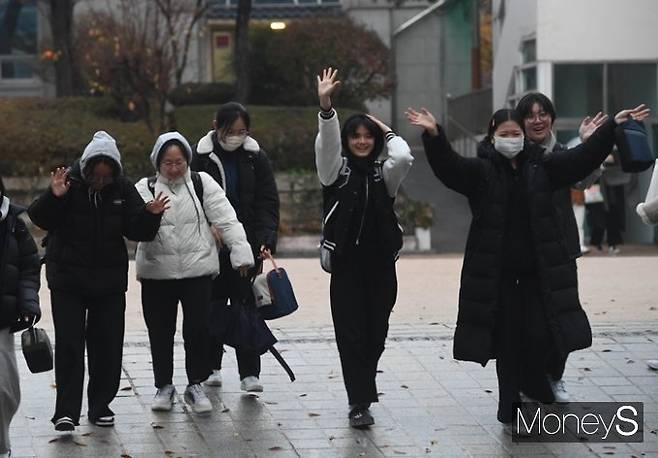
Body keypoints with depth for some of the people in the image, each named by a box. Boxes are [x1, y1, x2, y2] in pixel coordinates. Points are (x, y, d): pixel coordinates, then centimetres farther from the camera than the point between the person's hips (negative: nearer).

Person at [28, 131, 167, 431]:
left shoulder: (123, 189, -2)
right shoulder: (69, 183, -10)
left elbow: (137, 231, -1)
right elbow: (40, 219, -14)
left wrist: (150, 215, -20)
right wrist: (54, 197, -31)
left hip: (110, 280, 3)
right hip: (68, 280, -3)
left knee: (107, 345, 6)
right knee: (69, 344, -5)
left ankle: (100, 406, 18)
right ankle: (66, 411, -5)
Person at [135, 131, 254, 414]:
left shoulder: (202, 184, 4)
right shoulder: (144, 189, 4)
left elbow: (226, 219, 1)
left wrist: (241, 252, -7)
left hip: (198, 270, 0)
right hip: (156, 272, 0)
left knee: (198, 328, -2)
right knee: (160, 331, 7)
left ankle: (195, 386, 13)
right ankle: (164, 386, 22)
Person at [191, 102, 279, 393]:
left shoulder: (256, 158, 2)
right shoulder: (201, 156, -2)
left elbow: (268, 202, 0)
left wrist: (266, 239, -13)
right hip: (211, 247, 0)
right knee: (212, 306, 6)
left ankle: (249, 372, 0)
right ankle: (212, 366, 18)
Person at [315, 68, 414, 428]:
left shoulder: (384, 172, 6)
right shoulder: (336, 169, 3)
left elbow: (404, 158, -15)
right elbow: (326, 142, -15)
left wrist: (388, 133, 1)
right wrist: (325, 106, -28)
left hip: (380, 263, 2)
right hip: (346, 263, -2)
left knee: (375, 332, 8)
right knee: (350, 333, -5)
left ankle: (362, 390, 29)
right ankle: (359, 403, -5)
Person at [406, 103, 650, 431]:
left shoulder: (541, 166, 6)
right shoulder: (480, 170, -2)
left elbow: (583, 158, 3)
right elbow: (448, 166, -17)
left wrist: (613, 126, -5)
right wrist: (433, 135, -36)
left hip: (539, 272, 2)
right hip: (497, 275, -2)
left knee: (541, 336, -3)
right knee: (507, 342, 4)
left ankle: (532, 385, 26)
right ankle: (510, 412, 15)